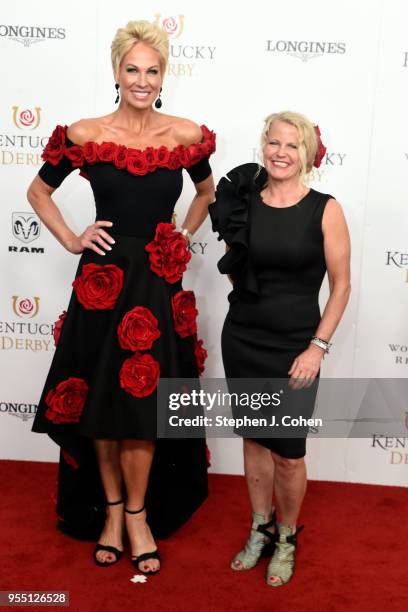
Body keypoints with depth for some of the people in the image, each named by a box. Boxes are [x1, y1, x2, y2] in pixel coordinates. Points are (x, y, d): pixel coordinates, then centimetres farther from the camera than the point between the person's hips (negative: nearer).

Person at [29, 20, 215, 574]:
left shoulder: (187, 136, 0)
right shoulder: (84, 135, -2)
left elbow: (207, 191, 20)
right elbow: (39, 191, 12)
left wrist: (184, 236, 9)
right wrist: (71, 241, 1)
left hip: (159, 283, 0)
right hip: (103, 279, 0)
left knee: (143, 402, 3)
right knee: (100, 400, 8)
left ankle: (136, 512, 24)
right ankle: (111, 507, 28)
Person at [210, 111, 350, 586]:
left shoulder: (324, 210, -9)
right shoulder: (243, 203, 0)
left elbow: (341, 285, -6)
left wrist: (317, 347, -11)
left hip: (295, 347, -3)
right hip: (242, 340, 3)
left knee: (288, 453, 5)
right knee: (254, 440, 16)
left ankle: (286, 539, 32)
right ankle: (260, 531, 37)